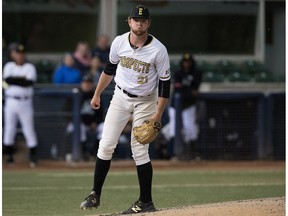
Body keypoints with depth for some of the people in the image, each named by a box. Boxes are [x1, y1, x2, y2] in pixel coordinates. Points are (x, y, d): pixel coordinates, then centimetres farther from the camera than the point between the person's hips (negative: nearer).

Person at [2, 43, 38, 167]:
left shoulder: (30, 67, 1)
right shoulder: (9, 66, 7)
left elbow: (29, 82, -17)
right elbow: (7, 80, -11)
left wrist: (14, 79, -12)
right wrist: (22, 79, -12)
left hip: (25, 102, -2)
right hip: (11, 102, 2)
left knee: (29, 129, -3)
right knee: (9, 129, 5)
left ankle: (33, 156, 1)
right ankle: (9, 155, 15)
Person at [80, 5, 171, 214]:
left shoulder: (158, 50, -18)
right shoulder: (119, 42, -7)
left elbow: (165, 83, -13)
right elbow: (110, 69, 11)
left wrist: (158, 114, -17)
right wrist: (97, 94, 16)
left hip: (145, 102, -4)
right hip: (120, 97, 4)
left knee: (139, 150, -7)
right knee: (106, 146, -2)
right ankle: (95, 195, 6)